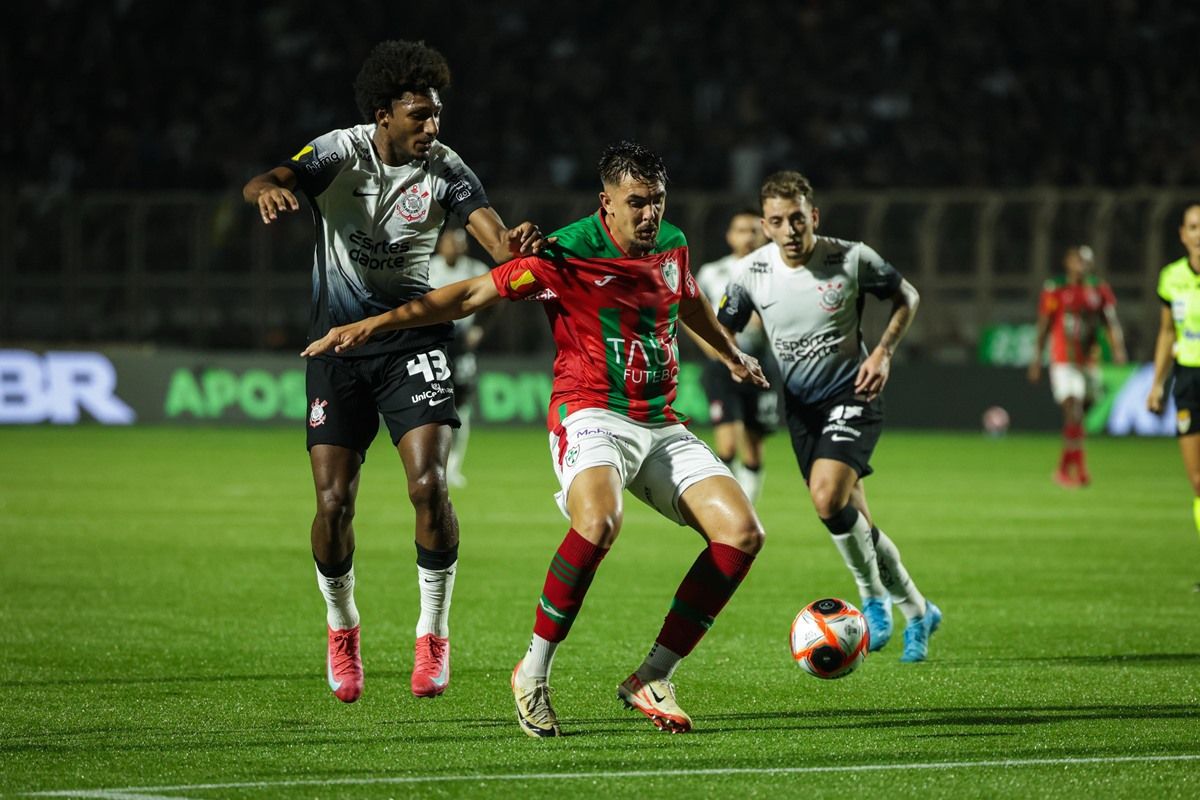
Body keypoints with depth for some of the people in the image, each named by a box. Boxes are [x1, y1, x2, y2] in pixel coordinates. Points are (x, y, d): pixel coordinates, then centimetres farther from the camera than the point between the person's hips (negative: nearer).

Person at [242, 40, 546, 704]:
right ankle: (341, 629, 21)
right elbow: (263, 183, -25)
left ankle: (433, 632, -1)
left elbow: (495, 237, -17)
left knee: (428, 485, -18)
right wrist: (268, 190, -50)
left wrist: (515, 246, -43)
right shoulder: (340, 152, -8)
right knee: (334, 502, -5)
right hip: (337, 344, 0)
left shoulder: (443, 169, -6)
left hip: (413, 341, 0)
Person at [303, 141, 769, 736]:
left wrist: (733, 357, 50)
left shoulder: (671, 246, 9)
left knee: (742, 531, -10)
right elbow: (471, 295, -9)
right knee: (598, 521, -37)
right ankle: (533, 674, -18)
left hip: (661, 426, 7)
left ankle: (652, 678, -2)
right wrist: (374, 324, -15)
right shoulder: (567, 253, -10)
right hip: (591, 415, -7)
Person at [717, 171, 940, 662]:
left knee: (827, 496, -26)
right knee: (853, 522, 8)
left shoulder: (852, 260, -15)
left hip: (852, 396, -4)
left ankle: (874, 599, -4)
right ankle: (917, 611, 28)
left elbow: (906, 298, 2)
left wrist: (883, 352, -11)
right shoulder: (751, 272, -9)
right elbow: (722, 330, 5)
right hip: (800, 405, 4)